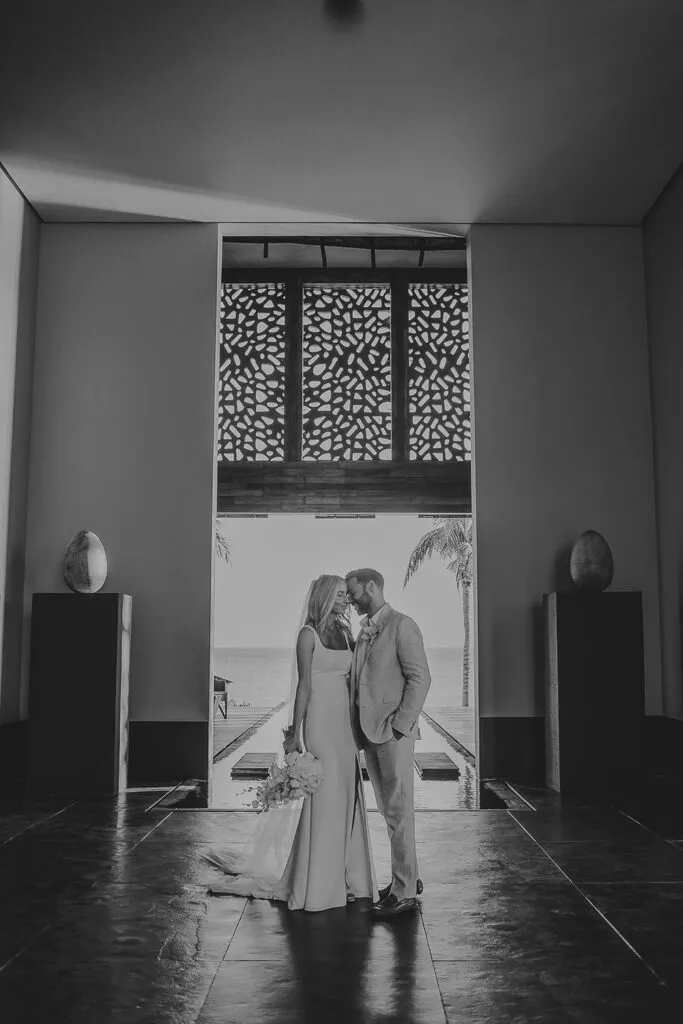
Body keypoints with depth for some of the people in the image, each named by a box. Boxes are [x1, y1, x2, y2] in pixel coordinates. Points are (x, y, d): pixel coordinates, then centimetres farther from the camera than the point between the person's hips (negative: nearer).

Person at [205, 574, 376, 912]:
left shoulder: (345, 633, 11)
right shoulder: (309, 634, -7)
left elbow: (355, 677, 12)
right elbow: (304, 687, -10)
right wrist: (294, 734, -11)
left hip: (346, 723, 6)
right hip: (320, 722, -6)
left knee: (347, 799, 9)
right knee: (325, 799, -3)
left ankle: (345, 877, 19)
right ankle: (318, 884, 8)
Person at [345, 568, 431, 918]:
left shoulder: (402, 626, -8)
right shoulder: (363, 631, 17)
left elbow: (420, 678, -13)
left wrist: (400, 725, -17)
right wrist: (358, 727, 10)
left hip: (394, 732, -8)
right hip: (370, 733, 8)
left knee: (399, 811, -3)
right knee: (389, 811, 14)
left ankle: (405, 892, 4)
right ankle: (405, 878, 26)